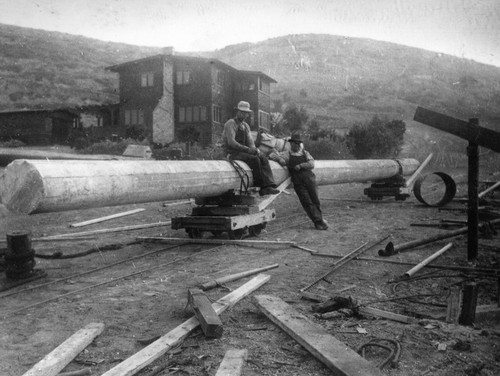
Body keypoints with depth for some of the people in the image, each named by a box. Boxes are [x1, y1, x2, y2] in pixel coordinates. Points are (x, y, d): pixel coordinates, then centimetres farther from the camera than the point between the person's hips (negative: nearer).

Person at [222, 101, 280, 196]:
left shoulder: (245, 126, 16)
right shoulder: (231, 123, -8)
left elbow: (250, 142, 11)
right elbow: (231, 142, -20)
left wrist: (255, 150, -12)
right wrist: (247, 149, -25)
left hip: (243, 151, 7)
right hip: (232, 153, -7)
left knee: (263, 158, -16)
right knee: (254, 159, -28)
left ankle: (269, 185, -27)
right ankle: (261, 187, -22)